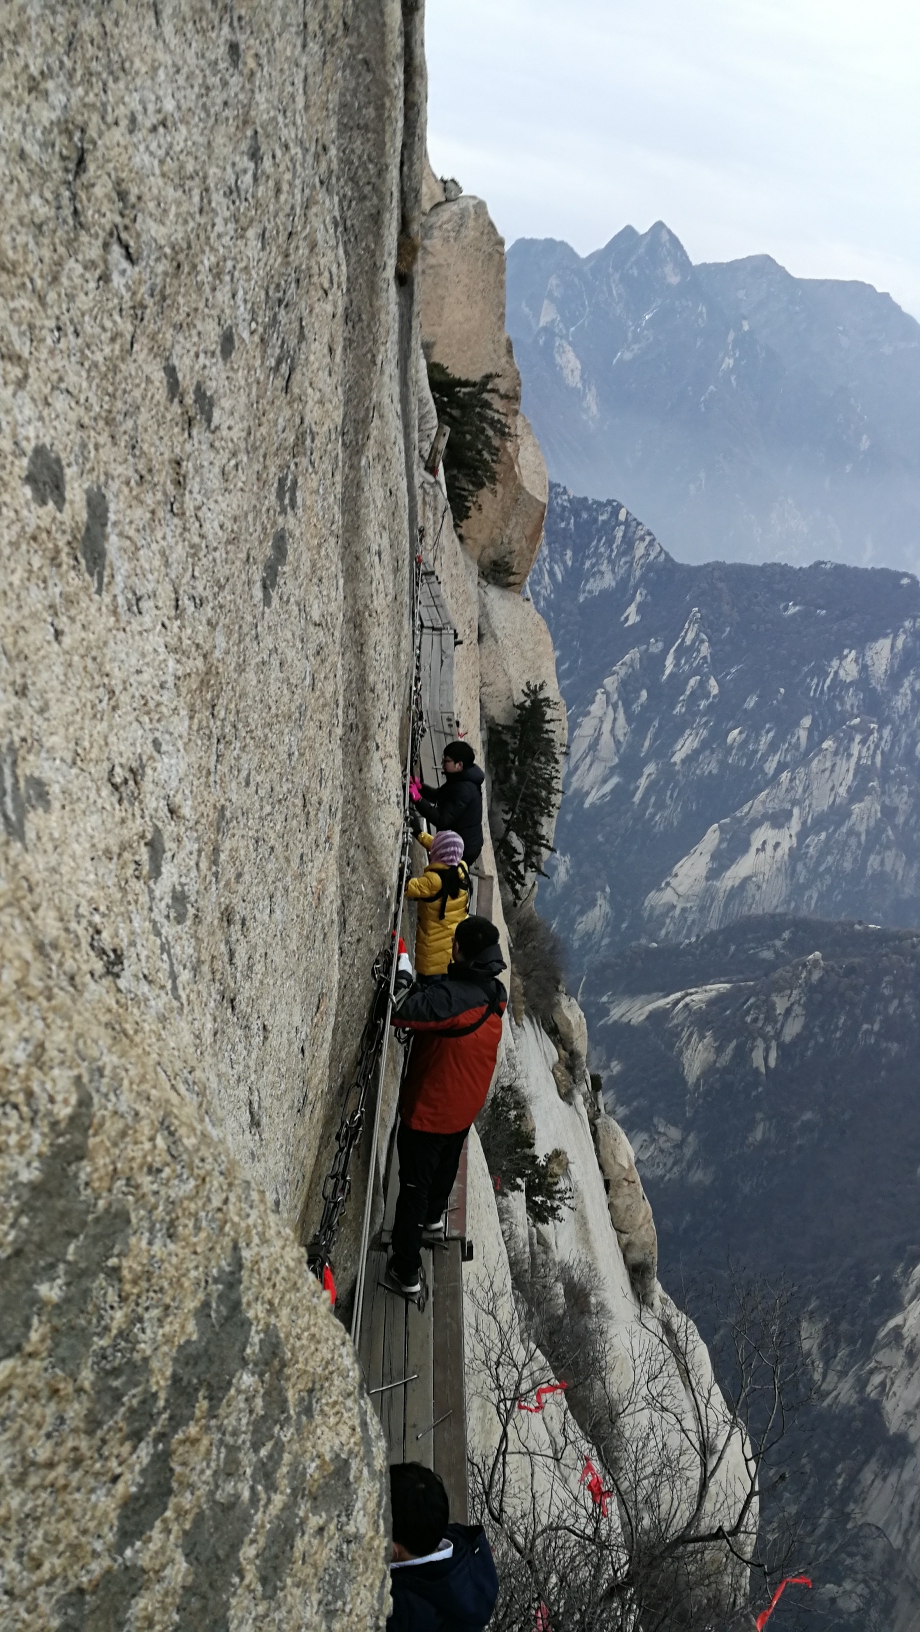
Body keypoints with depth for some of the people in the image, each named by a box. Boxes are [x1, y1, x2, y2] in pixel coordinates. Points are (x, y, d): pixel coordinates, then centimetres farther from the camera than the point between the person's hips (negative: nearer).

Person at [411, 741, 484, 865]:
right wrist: (420, 787, -4)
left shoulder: (463, 789, -28)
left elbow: (442, 820, -32)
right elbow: (438, 796, 15)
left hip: (463, 849, -10)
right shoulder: (460, 781, 6)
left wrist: (418, 799, -32)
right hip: (465, 845, 10)